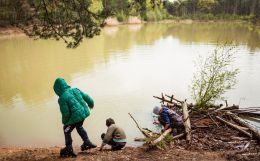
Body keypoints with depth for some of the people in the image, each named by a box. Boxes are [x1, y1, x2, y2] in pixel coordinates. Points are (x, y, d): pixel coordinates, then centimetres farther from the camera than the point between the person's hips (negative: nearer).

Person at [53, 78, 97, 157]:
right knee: (79, 127, 33)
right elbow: (87, 97, 12)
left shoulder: (62, 98, -16)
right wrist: (91, 104, 32)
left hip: (76, 116, -7)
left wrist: (65, 121, 5)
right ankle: (87, 142, 36)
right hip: (84, 112, 7)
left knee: (67, 130, 17)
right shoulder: (75, 90, 2)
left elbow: (65, 113, -15)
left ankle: (69, 149, 25)